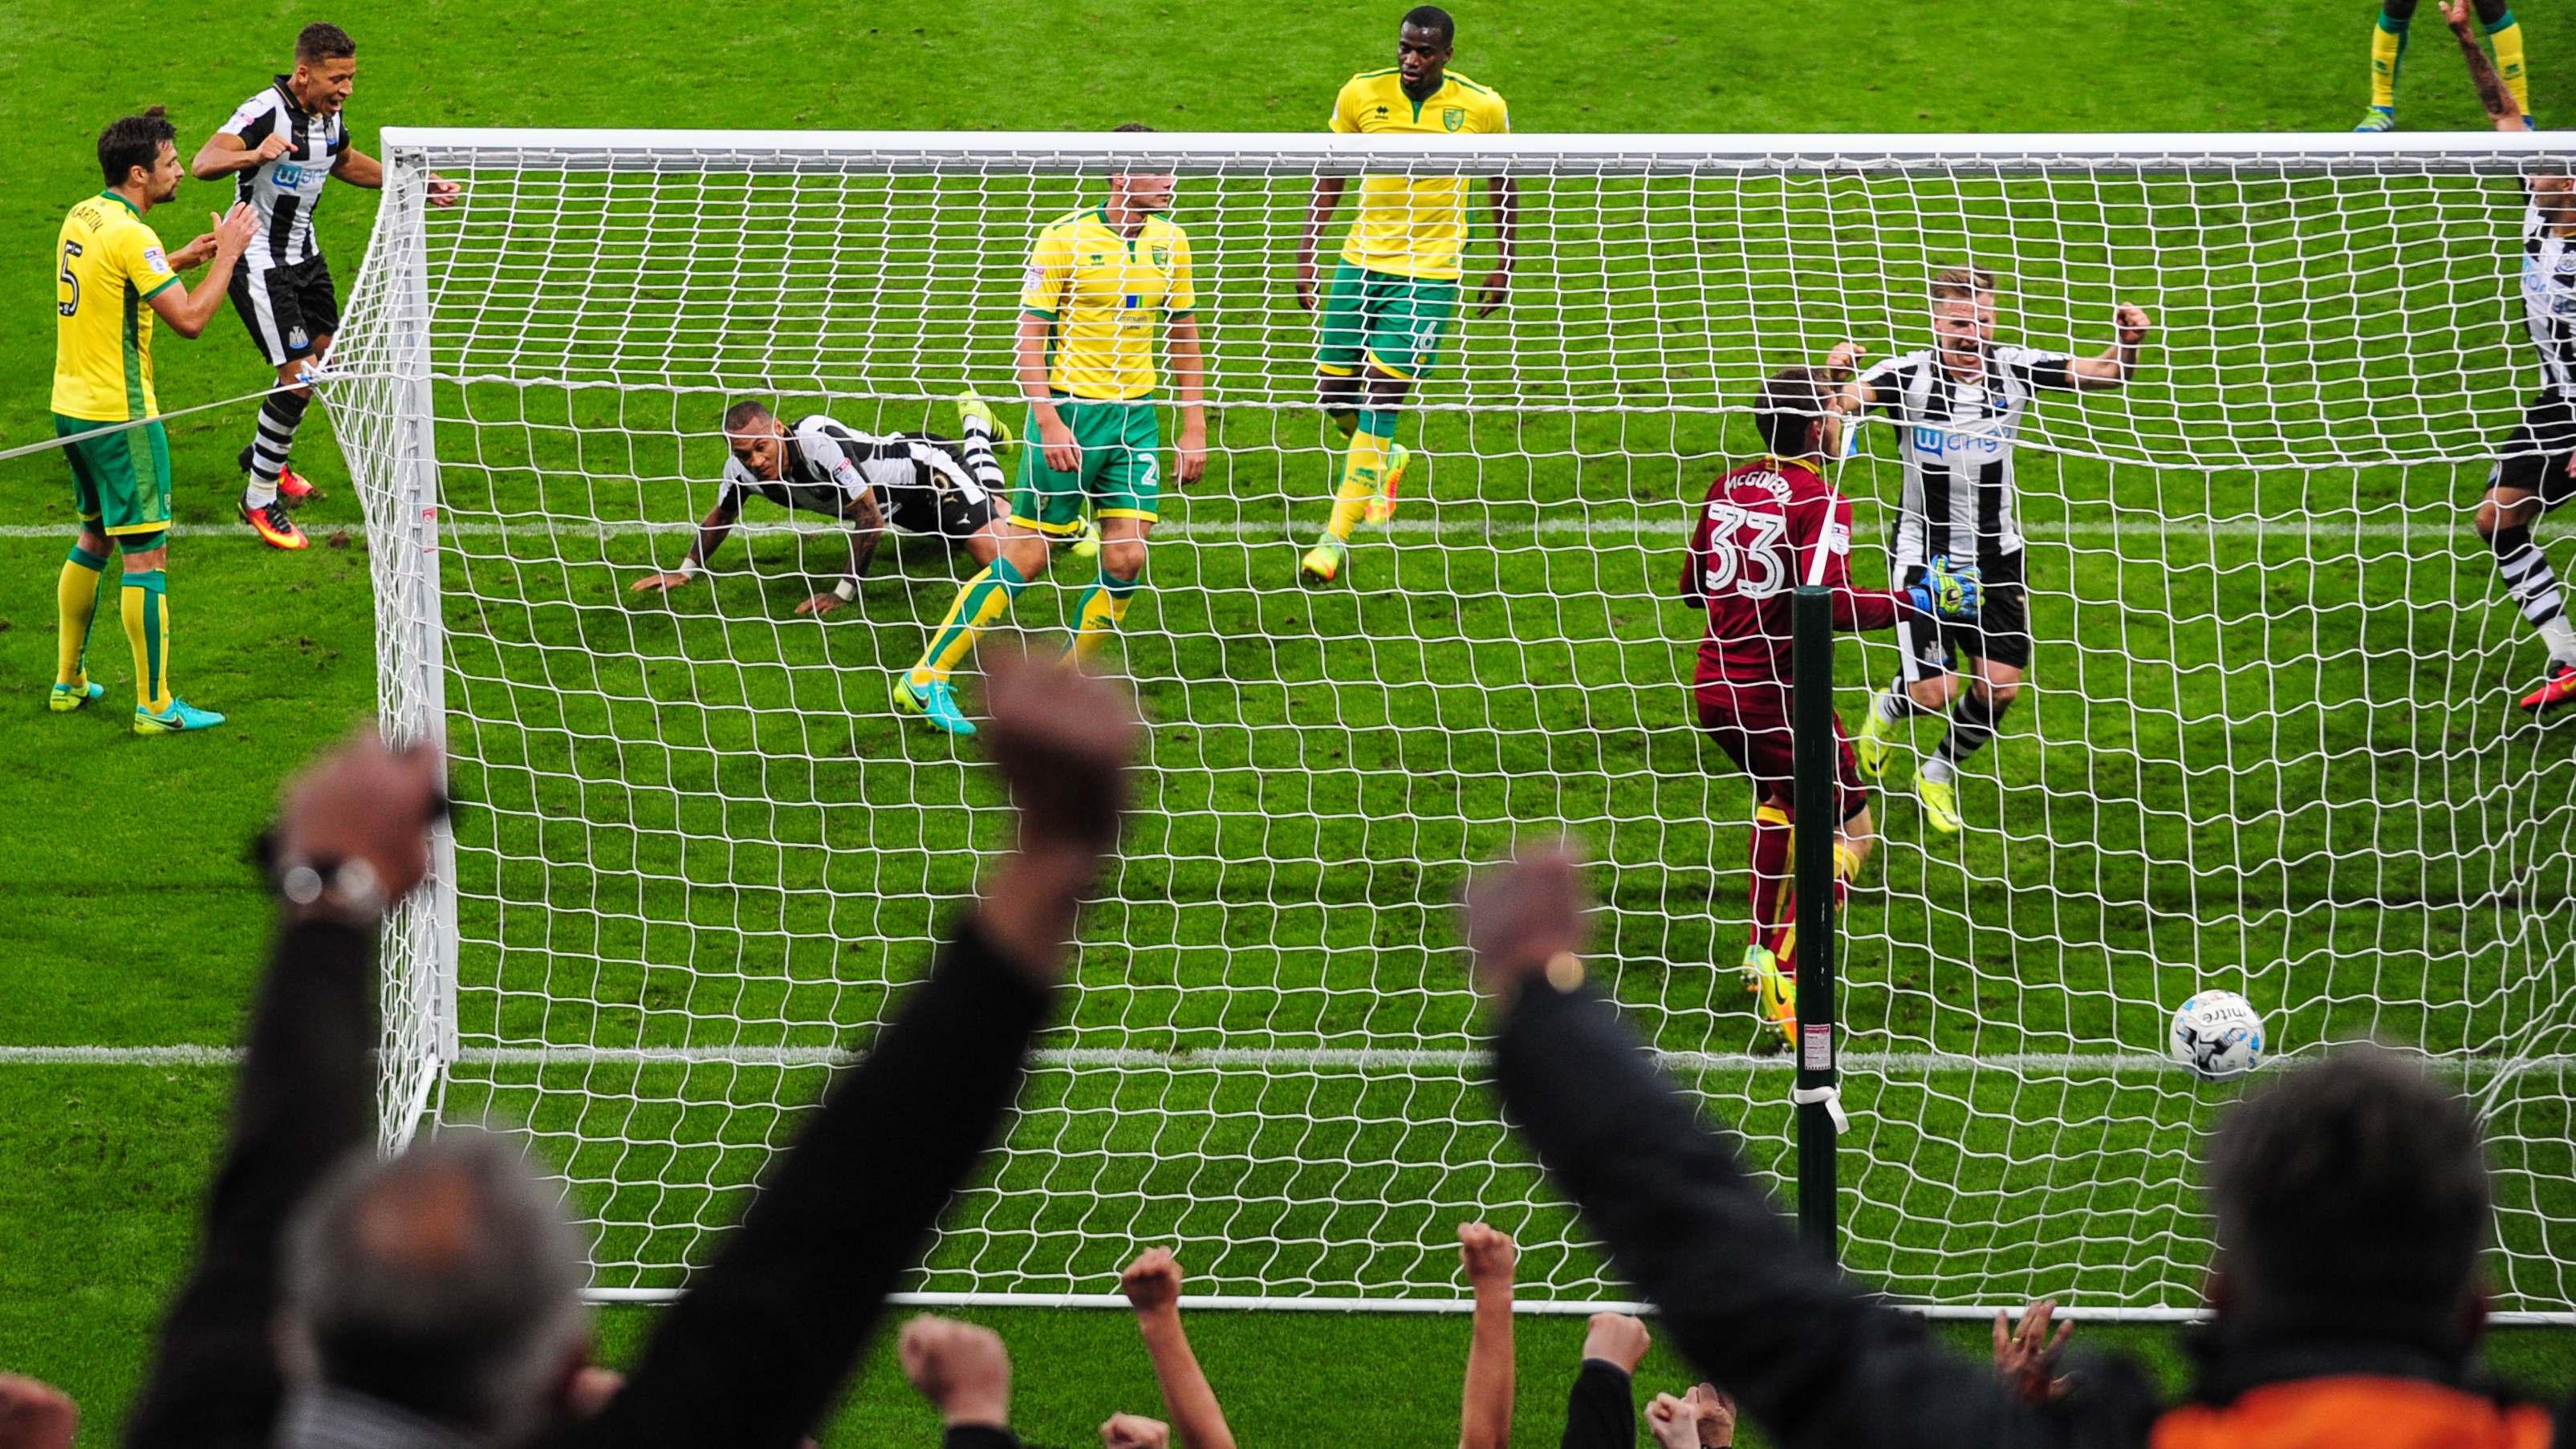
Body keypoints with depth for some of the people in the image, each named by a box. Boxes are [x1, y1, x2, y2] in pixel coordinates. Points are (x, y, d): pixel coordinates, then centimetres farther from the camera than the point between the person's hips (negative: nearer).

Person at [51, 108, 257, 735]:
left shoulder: (81, 218, 7)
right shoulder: (131, 236, -20)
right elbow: (189, 319, -22)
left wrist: (181, 260, 16)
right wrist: (226, 255, -11)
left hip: (72, 406, 9)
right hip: (119, 414, -9)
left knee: (94, 537, 22)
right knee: (147, 553, -5)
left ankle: (68, 682, 29)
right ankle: (155, 705, -3)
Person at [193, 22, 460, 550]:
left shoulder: (329, 114, -1)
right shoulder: (265, 111, -26)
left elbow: (346, 163, 21)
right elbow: (203, 163, -39)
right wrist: (255, 155, -59)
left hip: (303, 252, 9)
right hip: (259, 261, -9)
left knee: (325, 357, 19)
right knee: (298, 377, -13)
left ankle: (264, 457, 42)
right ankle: (259, 499, 2)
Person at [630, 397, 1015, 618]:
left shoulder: (818, 441, -44)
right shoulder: (741, 469, -24)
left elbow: (870, 518, -38)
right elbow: (721, 516, 0)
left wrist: (844, 593, -33)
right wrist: (684, 571, -8)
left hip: (924, 466, -7)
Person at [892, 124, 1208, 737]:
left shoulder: (1169, 242, 5)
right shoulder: (1065, 237, -11)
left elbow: (1184, 337, 14)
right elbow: (1030, 335, -10)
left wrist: (1195, 428, 10)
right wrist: (1048, 422, -19)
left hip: (1136, 412, 5)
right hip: (1070, 409, -5)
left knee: (1127, 561, -3)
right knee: (1024, 559, -3)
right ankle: (925, 680, 7)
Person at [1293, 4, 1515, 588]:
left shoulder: (1483, 107, -8)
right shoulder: (1362, 94, -5)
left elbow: (1502, 183, 7)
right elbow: (1331, 178, 6)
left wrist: (1504, 264, 10)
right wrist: (1307, 253, 3)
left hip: (1429, 272, -3)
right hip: (1361, 261, 3)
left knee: (1380, 399, -12)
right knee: (1335, 392, 5)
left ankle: (1336, 538, -11)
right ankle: (1386, 460, 39)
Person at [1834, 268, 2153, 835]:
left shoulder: (2015, 368, -7)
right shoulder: (1907, 375, -16)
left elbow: (2104, 373, -6)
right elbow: (1838, 402, -30)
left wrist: (2128, 344, -27)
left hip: (1995, 553, 3)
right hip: (1925, 553, -3)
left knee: (1999, 685, -2)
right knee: (1936, 690, -9)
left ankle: (1939, 776, 28)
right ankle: (1888, 711, 31)